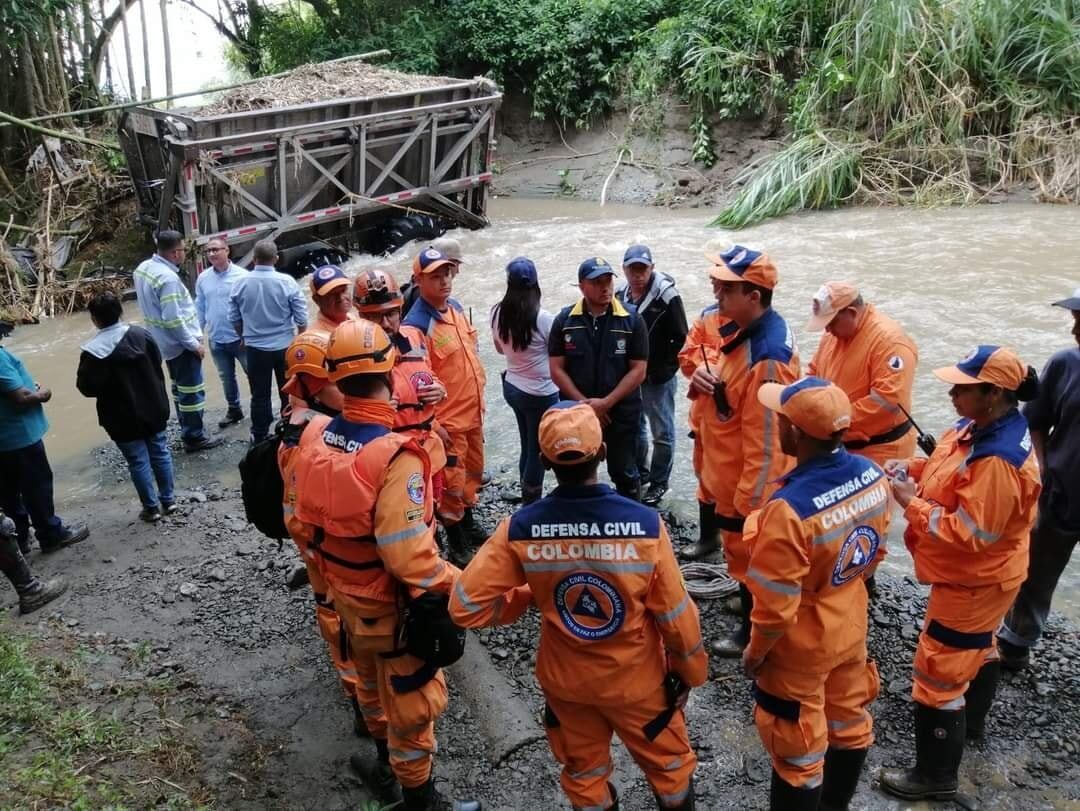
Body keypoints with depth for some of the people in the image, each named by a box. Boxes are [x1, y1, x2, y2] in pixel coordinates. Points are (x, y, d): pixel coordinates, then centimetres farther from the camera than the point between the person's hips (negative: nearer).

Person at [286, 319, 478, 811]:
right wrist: (457, 587, -18)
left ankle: (386, 764, 54)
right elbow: (410, 558, -33)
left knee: (372, 683, 30)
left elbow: (303, 517, 2)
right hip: (391, 606, -7)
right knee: (412, 704, 15)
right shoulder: (395, 458, -34)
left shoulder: (313, 436, -12)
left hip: (343, 593, 7)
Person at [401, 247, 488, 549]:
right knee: (452, 481, 4)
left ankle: (468, 521, 44)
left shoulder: (456, 307, 3)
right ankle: (455, 538, 24)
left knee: (472, 473, 24)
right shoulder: (416, 325, -23)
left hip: (473, 411, 8)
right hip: (447, 420, -8)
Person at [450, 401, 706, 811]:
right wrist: (691, 670, 3)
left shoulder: (519, 528, -23)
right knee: (668, 764, 27)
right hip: (636, 679, -1)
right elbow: (675, 614, -15)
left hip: (565, 681, 2)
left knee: (584, 774, 27)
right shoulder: (645, 523, -27)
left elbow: (465, 607, -18)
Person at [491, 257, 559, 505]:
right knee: (538, 451, 9)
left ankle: (528, 501, 31)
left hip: (511, 387, 6)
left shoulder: (498, 313, -6)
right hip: (541, 394, -6)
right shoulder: (543, 318, -22)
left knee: (527, 447, 20)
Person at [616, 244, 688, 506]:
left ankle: (659, 482, 22)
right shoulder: (621, 295, 2)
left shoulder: (666, 295, -17)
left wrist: (663, 370, -15)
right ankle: (640, 473, 38)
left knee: (661, 432, 8)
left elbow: (681, 339, -15)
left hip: (658, 378, -6)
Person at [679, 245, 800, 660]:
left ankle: (753, 631, 29)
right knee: (742, 549, 26)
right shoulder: (743, 329, -2)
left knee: (746, 551, 9)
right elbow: (720, 365, 17)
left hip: (751, 481, -9)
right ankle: (750, 603, 48)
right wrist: (703, 373, -6)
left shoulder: (766, 359, -32)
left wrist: (749, 500, -22)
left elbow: (764, 441, -28)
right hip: (732, 471, 9)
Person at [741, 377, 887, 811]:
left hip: (800, 650, -7)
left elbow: (776, 607, -27)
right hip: (850, 628, 8)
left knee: (798, 750, 16)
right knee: (849, 724, 29)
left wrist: (755, 651, -9)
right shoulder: (873, 476, -14)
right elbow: (874, 552, 3)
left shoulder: (790, 509, -37)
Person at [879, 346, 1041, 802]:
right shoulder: (980, 427, -4)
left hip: (973, 582, -10)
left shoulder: (998, 461, -34)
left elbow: (966, 535, -32)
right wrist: (913, 469, -7)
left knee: (938, 674, 1)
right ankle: (971, 722, 54)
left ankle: (937, 776, 16)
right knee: (976, 649, 30)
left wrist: (910, 502, -26)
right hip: (975, 576, 10)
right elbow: (949, 471, 12)